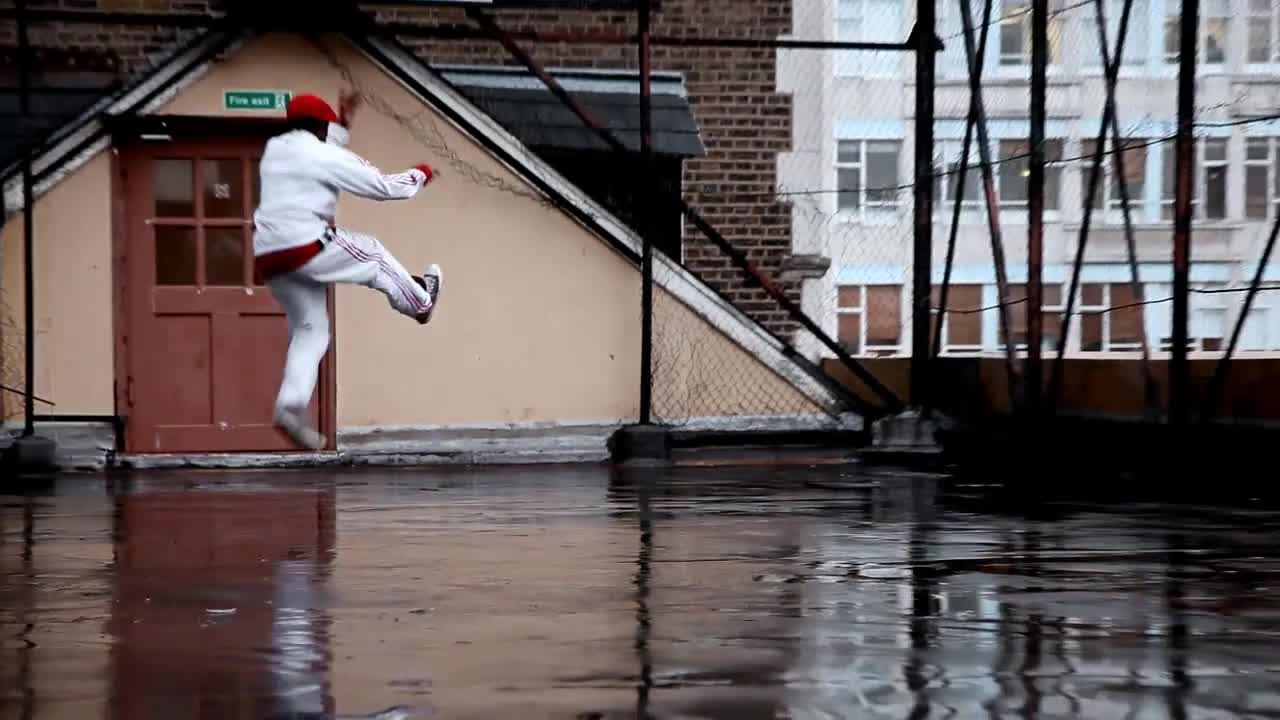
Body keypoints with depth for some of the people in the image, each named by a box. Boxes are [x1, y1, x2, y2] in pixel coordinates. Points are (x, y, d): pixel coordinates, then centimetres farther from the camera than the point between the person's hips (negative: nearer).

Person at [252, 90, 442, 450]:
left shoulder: (274, 151, 17)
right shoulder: (326, 155, -5)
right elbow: (383, 186, 0)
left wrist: (344, 123, 41)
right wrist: (419, 175, 17)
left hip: (270, 257, 7)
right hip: (306, 247, -7)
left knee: (309, 329, 12)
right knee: (374, 256, 18)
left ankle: (291, 406, -2)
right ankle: (420, 302, 37)